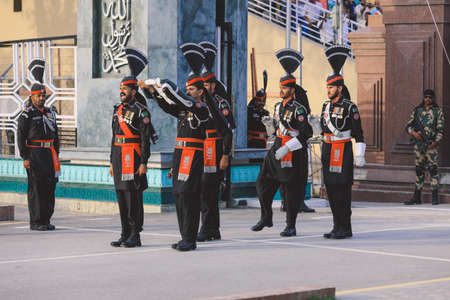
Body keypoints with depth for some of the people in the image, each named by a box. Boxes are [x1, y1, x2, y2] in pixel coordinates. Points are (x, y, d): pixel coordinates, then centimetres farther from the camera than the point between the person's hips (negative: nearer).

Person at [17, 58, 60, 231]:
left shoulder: (50, 112, 15)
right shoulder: (27, 114, -5)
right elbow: (20, 137, -8)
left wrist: (56, 156, 15)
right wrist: (25, 158, -14)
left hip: (49, 153, 6)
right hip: (34, 153, -6)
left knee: (50, 185, 6)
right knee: (36, 187, -6)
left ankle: (46, 219, 13)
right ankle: (35, 222, -3)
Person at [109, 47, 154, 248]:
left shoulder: (140, 111, -8)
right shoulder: (118, 110, 16)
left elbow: (145, 138, -12)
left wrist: (144, 163, -17)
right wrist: (112, 162, 18)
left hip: (133, 158, -8)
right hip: (119, 157, 8)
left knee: (133, 196, -6)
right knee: (121, 196, 8)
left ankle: (135, 236, -3)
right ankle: (125, 234, 13)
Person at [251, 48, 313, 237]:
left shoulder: (298, 109, -14)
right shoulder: (279, 106, 11)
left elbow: (306, 133, -20)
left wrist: (286, 149, -23)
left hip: (293, 154, -8)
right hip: (277, 149, 8)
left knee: (290, 190, -2)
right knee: (263, 184, 8)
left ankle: (291, 227, 6)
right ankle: (266, 218, 23)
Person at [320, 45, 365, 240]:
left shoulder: (350, 107, -9)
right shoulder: (326, 106, 12)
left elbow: (358, 134, -10)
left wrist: (360, 156, -14)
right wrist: (325, 154, 19)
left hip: (343, 151, -7)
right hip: (327, 151, 7)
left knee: (342, 190, -7)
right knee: (331, 188, 7)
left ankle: (345, 228, -3)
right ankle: (337, 226, 13)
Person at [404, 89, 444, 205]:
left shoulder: (438, 112, 3)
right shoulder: (417, 111, 11)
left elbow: (440, 130, -1)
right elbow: (408, 126, 10)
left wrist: (436, 142, -15)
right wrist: (413, 132, -11)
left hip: (431, 145, -3)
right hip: (418, 143, 3)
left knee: (433, 169, -8)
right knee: (419, 170, 8)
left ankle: (435, 197, -6)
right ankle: (417, 197, 14)